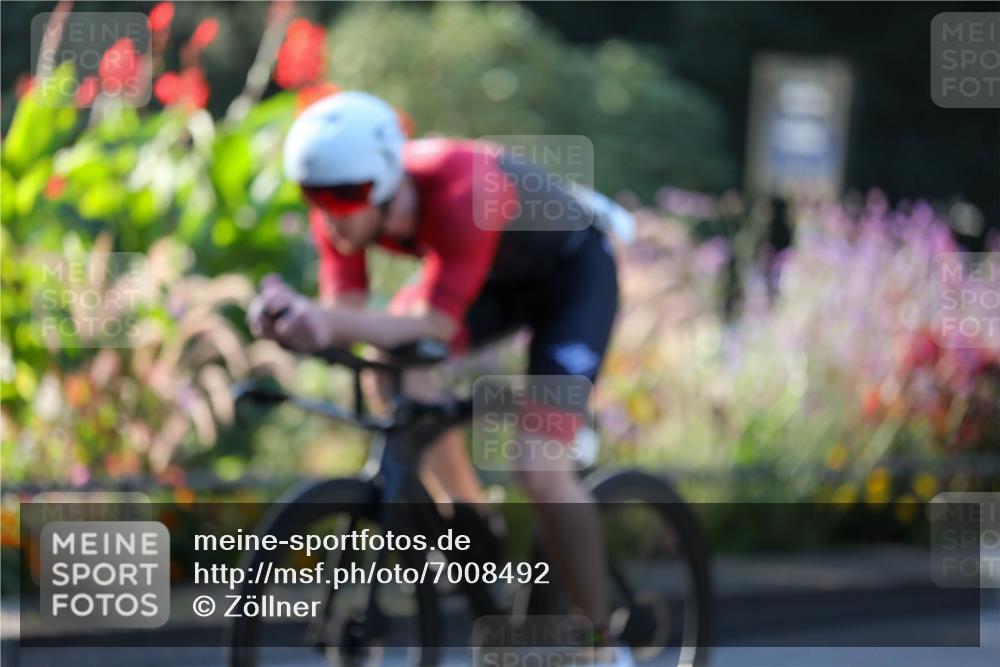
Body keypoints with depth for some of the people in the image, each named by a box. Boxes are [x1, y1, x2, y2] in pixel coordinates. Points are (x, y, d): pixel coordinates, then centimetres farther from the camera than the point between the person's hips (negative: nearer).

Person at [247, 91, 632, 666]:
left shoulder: (462, 195, -40)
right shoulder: (343, 203, -21)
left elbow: (435, 325, -42)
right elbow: (347, 312, -22)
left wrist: (329, 320, -57)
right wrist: (309, 323, -46)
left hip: (573, 273, -7)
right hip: (497, 277, 7)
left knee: (541, 473, -17)